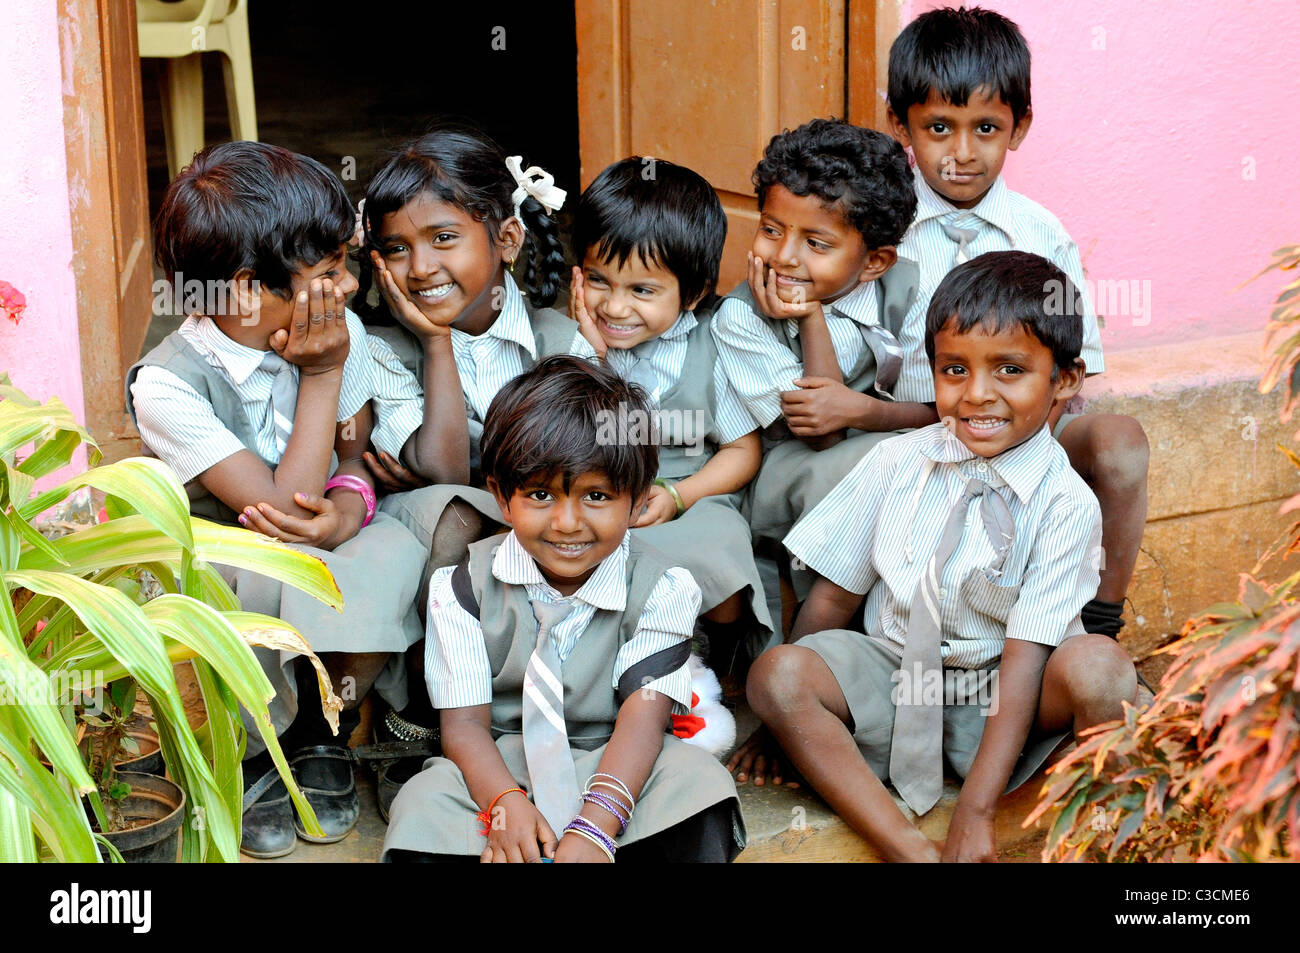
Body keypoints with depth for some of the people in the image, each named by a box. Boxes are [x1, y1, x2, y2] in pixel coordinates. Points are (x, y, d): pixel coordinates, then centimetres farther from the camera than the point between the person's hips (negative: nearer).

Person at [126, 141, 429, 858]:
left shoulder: (342, 333, -9)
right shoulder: (167, 385, -23)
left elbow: (355, 457, 1)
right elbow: (279, 510, -26)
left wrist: (348, 508, -25)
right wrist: (321, 377, -26)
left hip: (326, 556, 4)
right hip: (219, 579, -4)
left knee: (396, 554, -30)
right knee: (272, 576, -38)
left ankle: (322, 733, -4)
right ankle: (246, 756, -8)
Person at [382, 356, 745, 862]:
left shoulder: (660, 589, -7)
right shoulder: (463, 586, -5)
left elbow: (642, 721, -18)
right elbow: (464, 722, -10)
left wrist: (594, 829, -36)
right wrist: (506, 804, -33)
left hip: (610, 769, 0)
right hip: (497, 770, 0)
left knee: (696, 780, -29)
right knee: (427, 805, -30)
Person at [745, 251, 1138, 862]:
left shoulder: (1065, 504, -12)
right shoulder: (896, 462, -3)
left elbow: (1025, 659, -19)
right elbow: (831, 599, 3)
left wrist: (976, 812, -25)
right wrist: (793, 703, -8)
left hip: (999, 700, -3)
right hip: (894, 675, 3)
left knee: (1096, 665, -32)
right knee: (775, 672, -26)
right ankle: (912, 852, -29)